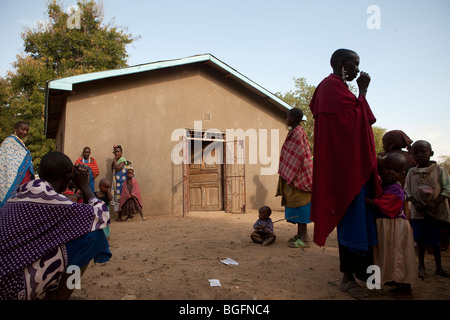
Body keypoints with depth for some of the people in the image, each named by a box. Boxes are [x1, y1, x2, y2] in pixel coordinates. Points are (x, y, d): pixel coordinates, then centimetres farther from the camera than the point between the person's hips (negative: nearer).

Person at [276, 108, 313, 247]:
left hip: (298, 175, -10)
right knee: (297, 203, 13)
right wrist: (287, 176, 19)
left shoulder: (297, 133, -14)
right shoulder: (294, 132, 15)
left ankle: (304, 237, 0)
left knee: (299, 203, -6)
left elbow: (299, 156, -21)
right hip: (294, 175, 10)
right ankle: (300, 234, 22)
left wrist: (289, 176, -20)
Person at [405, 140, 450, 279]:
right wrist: (415, 203, -12)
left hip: (436, 212, -1)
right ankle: (421, 266, 19)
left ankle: (439, 267, 25)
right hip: (418, 212, 2)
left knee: (435, 241, 8)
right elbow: (407, 190, 5)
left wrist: (434, 203, -17)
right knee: (420, 240, 5)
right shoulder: (411, 172, 5)